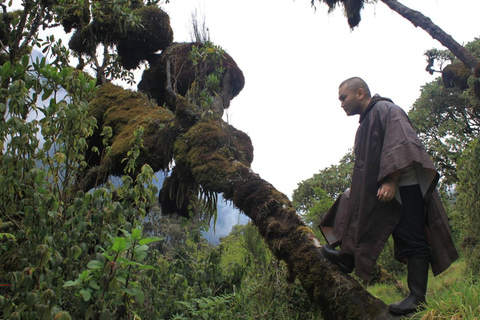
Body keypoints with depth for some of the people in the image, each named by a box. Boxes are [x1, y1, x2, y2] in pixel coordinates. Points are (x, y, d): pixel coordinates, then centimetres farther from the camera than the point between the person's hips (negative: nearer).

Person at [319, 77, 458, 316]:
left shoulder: (386, 110, -7)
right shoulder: (367, 120, 21)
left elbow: (402, 146, -21)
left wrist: (391, 181, -27)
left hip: (402, 188, -10)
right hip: (379, 190, 10)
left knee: (411, 240, -8)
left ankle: (418, 297, -4)